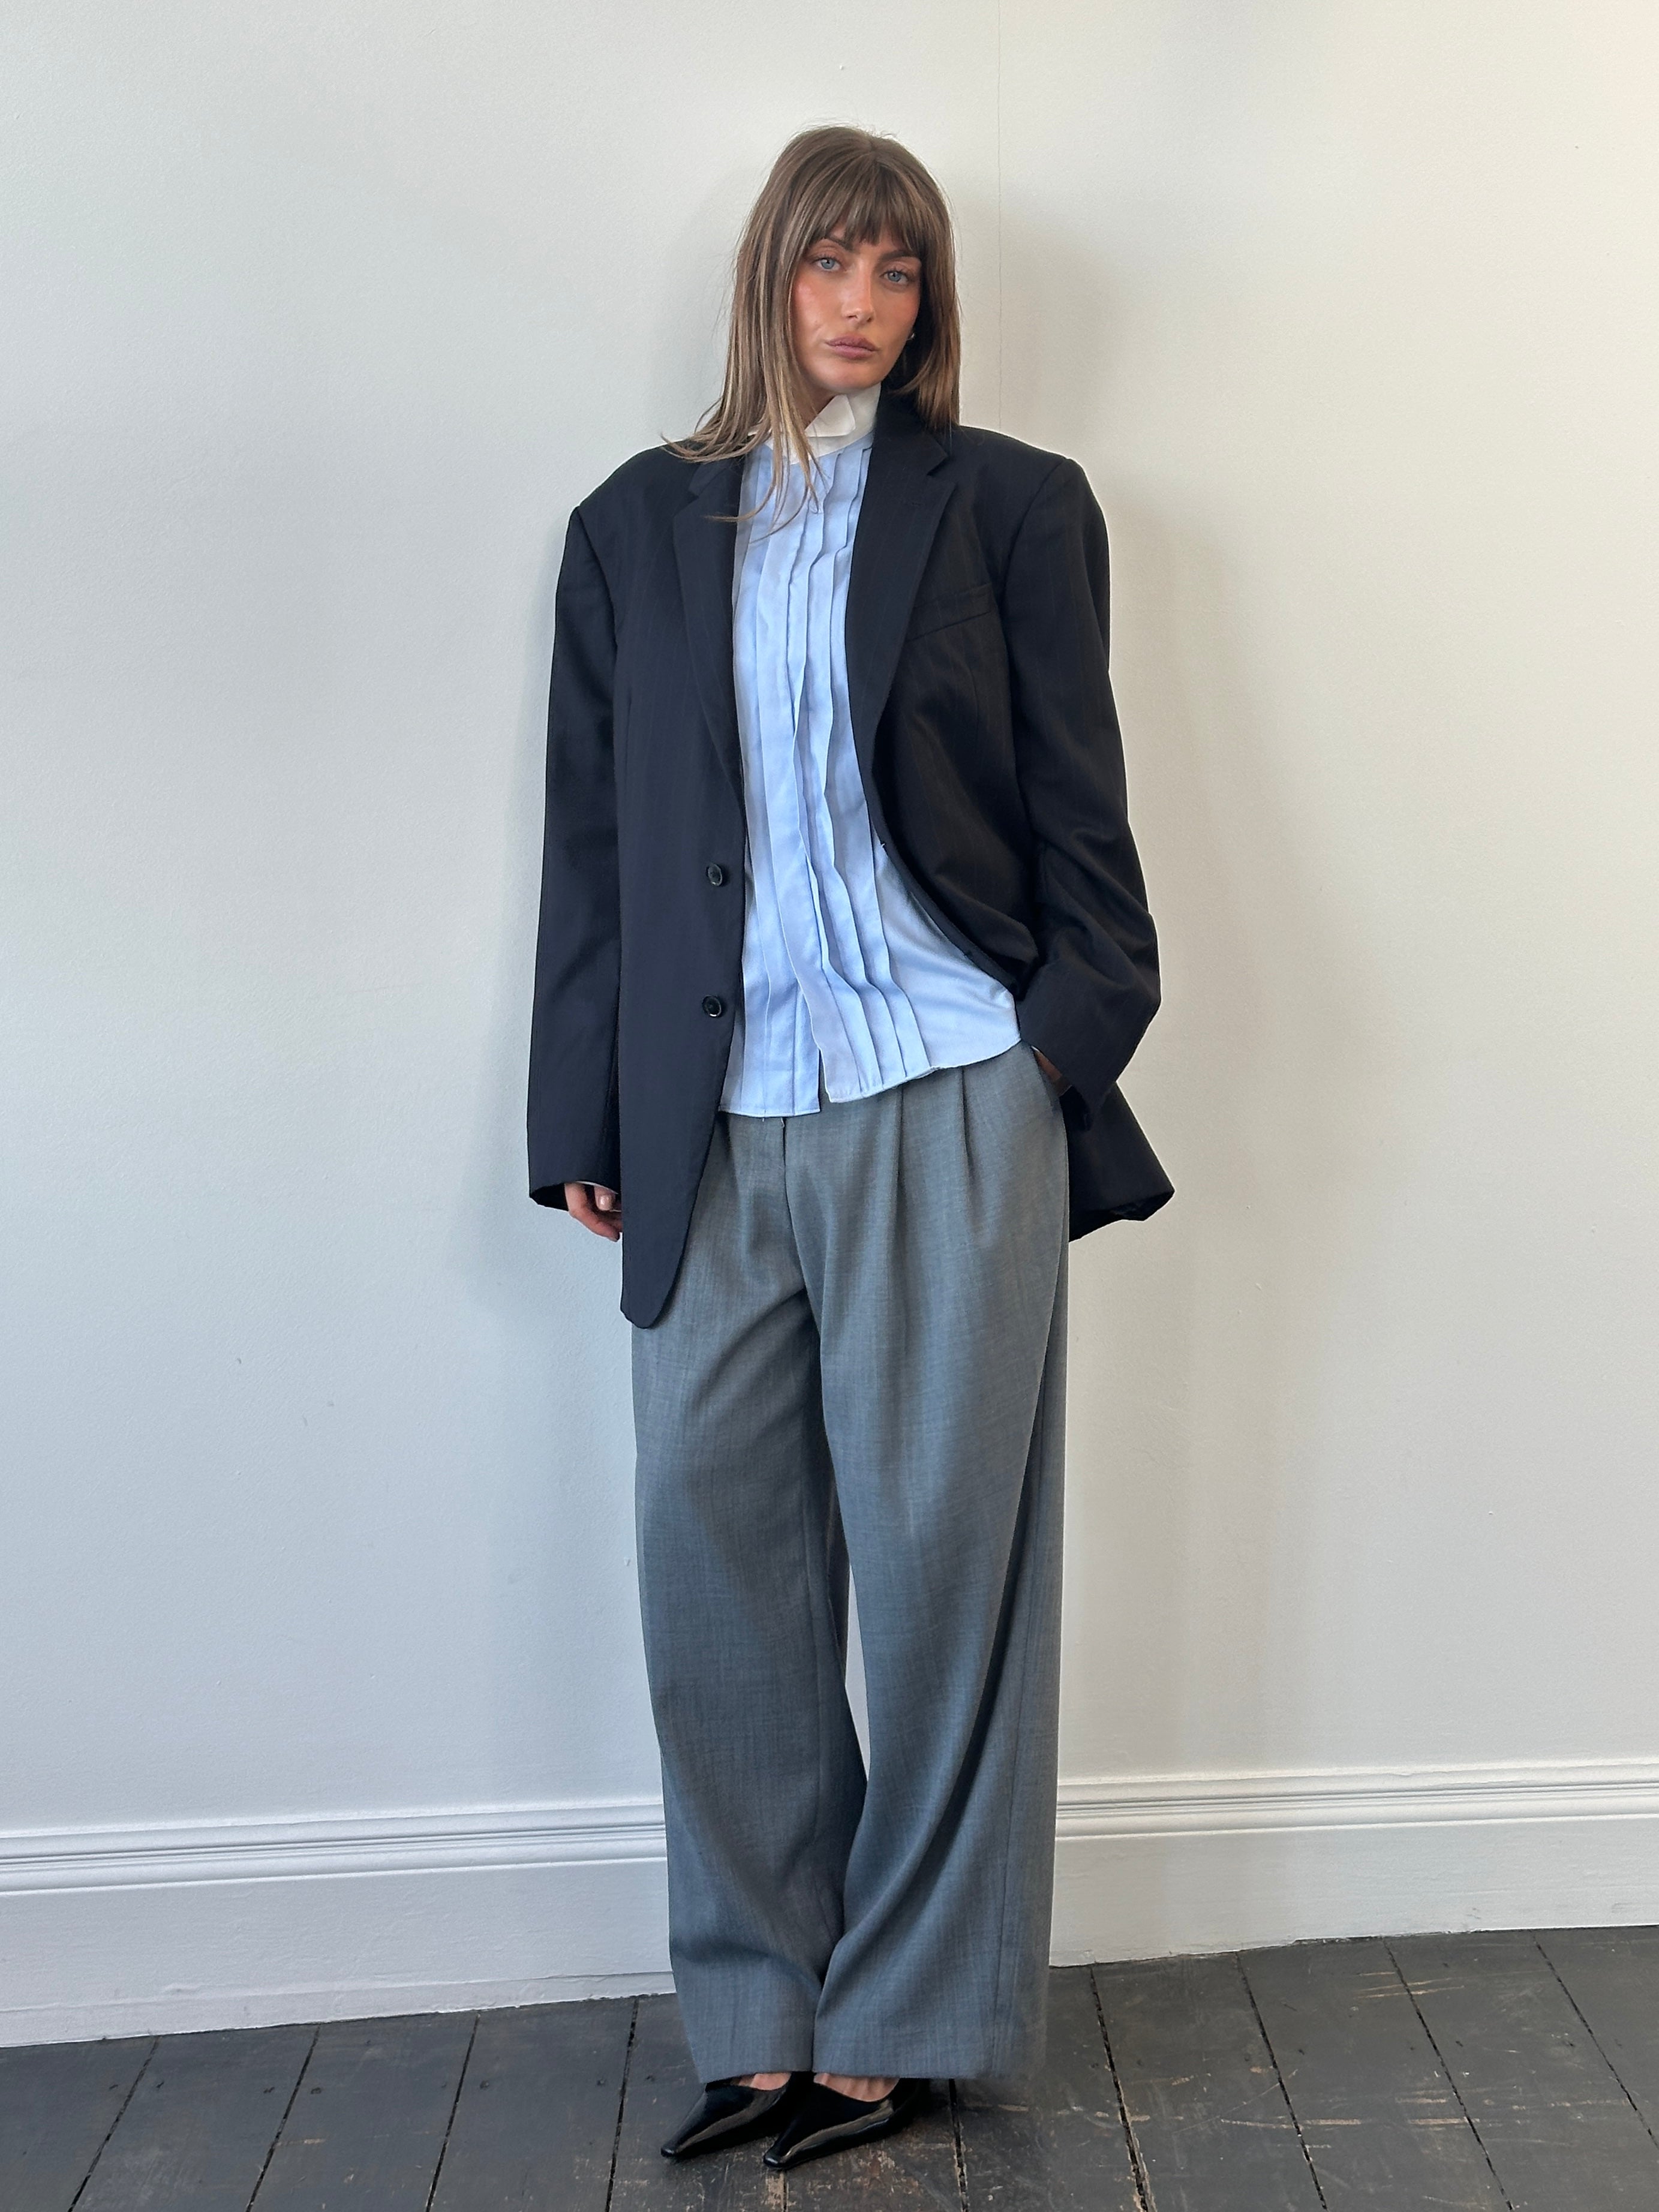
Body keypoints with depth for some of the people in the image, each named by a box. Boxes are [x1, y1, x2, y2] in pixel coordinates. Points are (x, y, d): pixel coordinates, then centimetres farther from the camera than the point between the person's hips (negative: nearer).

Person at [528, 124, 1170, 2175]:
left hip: (948, 1105, -2)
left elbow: (1077, 805, 7)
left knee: (939, 1559, 2)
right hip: (716, 1130, 3)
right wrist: (583, 1122, 8)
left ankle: (904, 2021, 18)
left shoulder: (1010, 505, 9)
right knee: (713, 1559, 4)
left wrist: (1074, 1050, -2)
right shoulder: (635, 527, 14)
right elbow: (592, 836, 12)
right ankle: (763, 2014, 20)